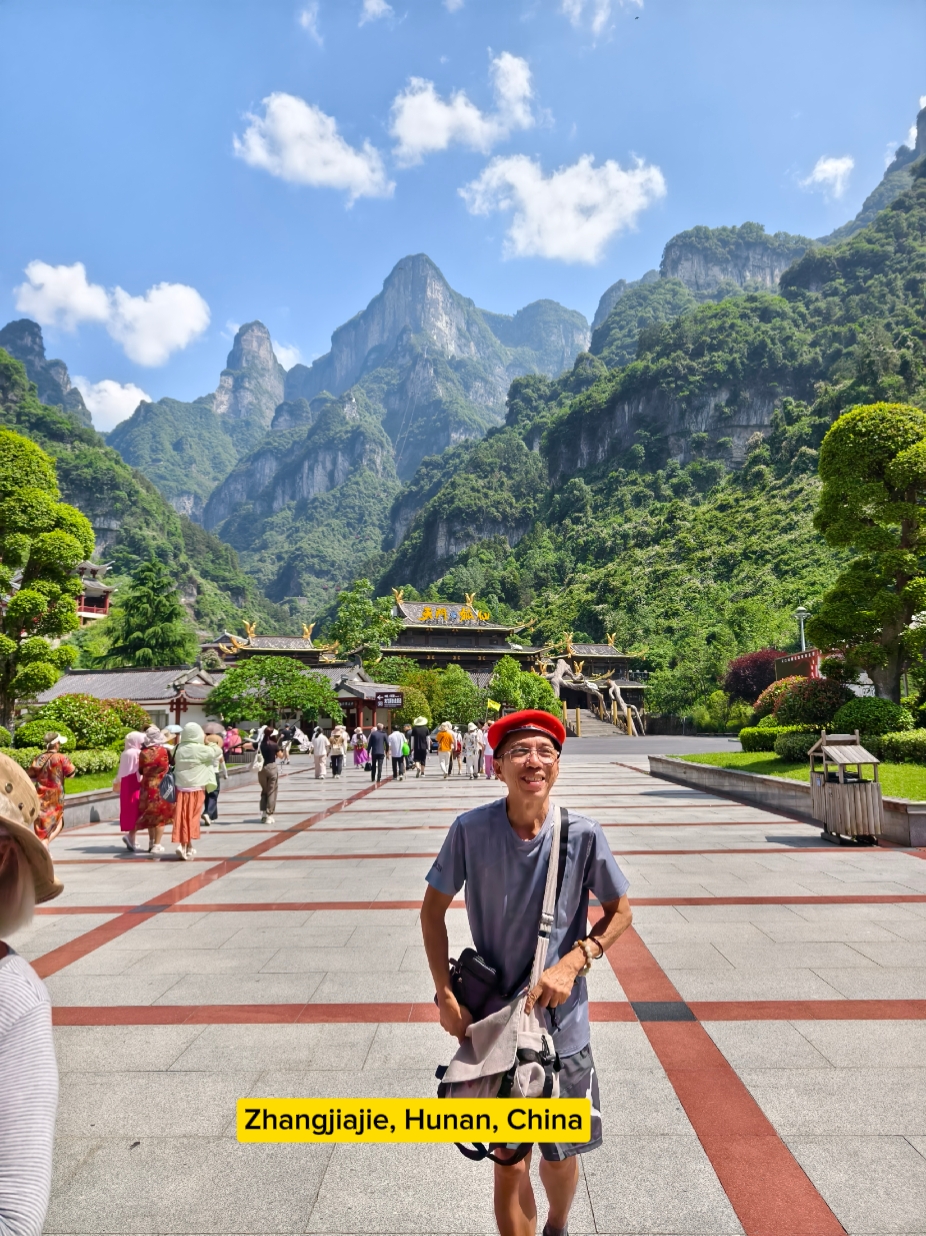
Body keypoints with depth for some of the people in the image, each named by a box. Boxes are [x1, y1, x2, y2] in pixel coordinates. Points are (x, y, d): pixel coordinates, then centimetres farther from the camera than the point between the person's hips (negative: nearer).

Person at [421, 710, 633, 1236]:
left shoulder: (583, 835, -17)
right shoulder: (470, 830, -17)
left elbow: (619, 911, -1)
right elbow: (433, 910, -2)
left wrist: (573, 962, -16)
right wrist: (447, 995, -8)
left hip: (562, 1022, 1)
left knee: (561, 1154, 21)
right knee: (509, 1164, 8)